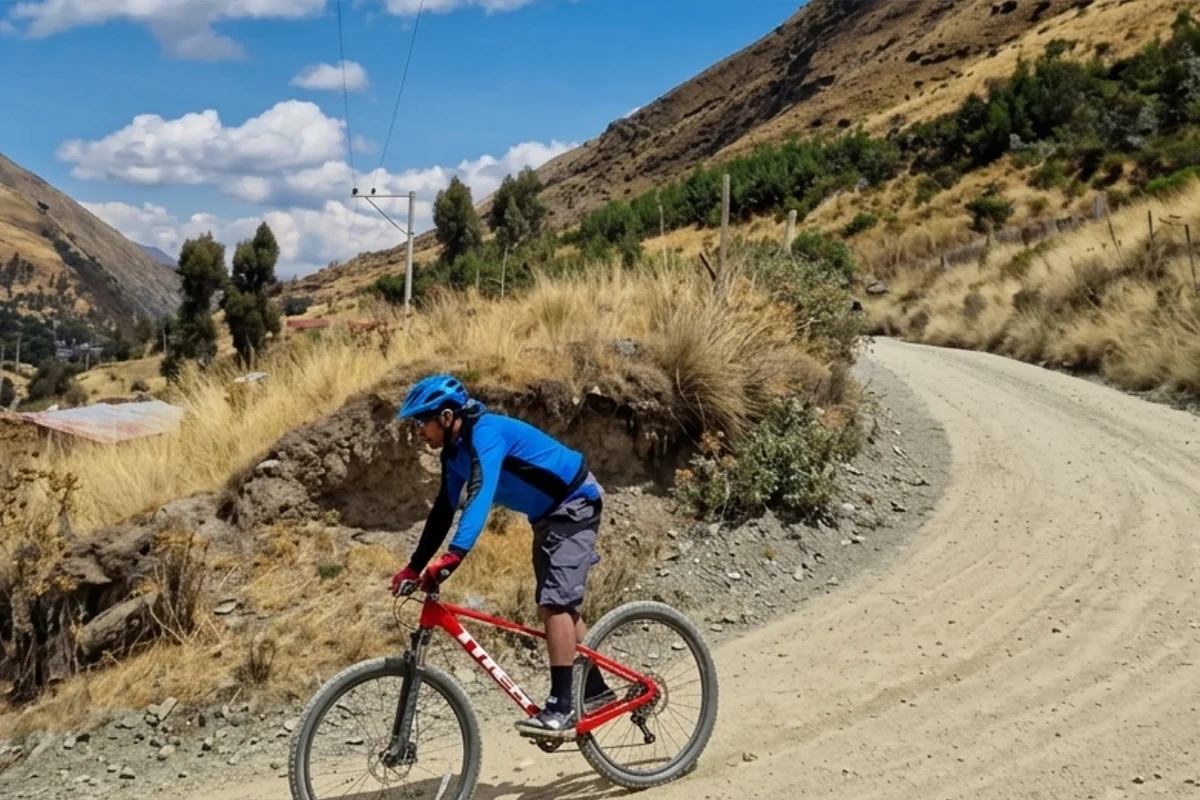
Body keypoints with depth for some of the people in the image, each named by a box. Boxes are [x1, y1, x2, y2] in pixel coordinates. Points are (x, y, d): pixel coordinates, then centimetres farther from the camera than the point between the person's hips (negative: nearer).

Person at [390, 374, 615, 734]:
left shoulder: (486, 433, -27)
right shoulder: (455, 453, 1)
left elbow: (481, 495, -40)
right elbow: (444, 511, 6)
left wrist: (452, 556, -49)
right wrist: (414, 567, 2)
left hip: (575, 504, -10)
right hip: (549, 513, 10)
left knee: (554, 602, -17)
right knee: (559, 604, 12)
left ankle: (562, 705, -14)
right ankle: (595, 689, 23)